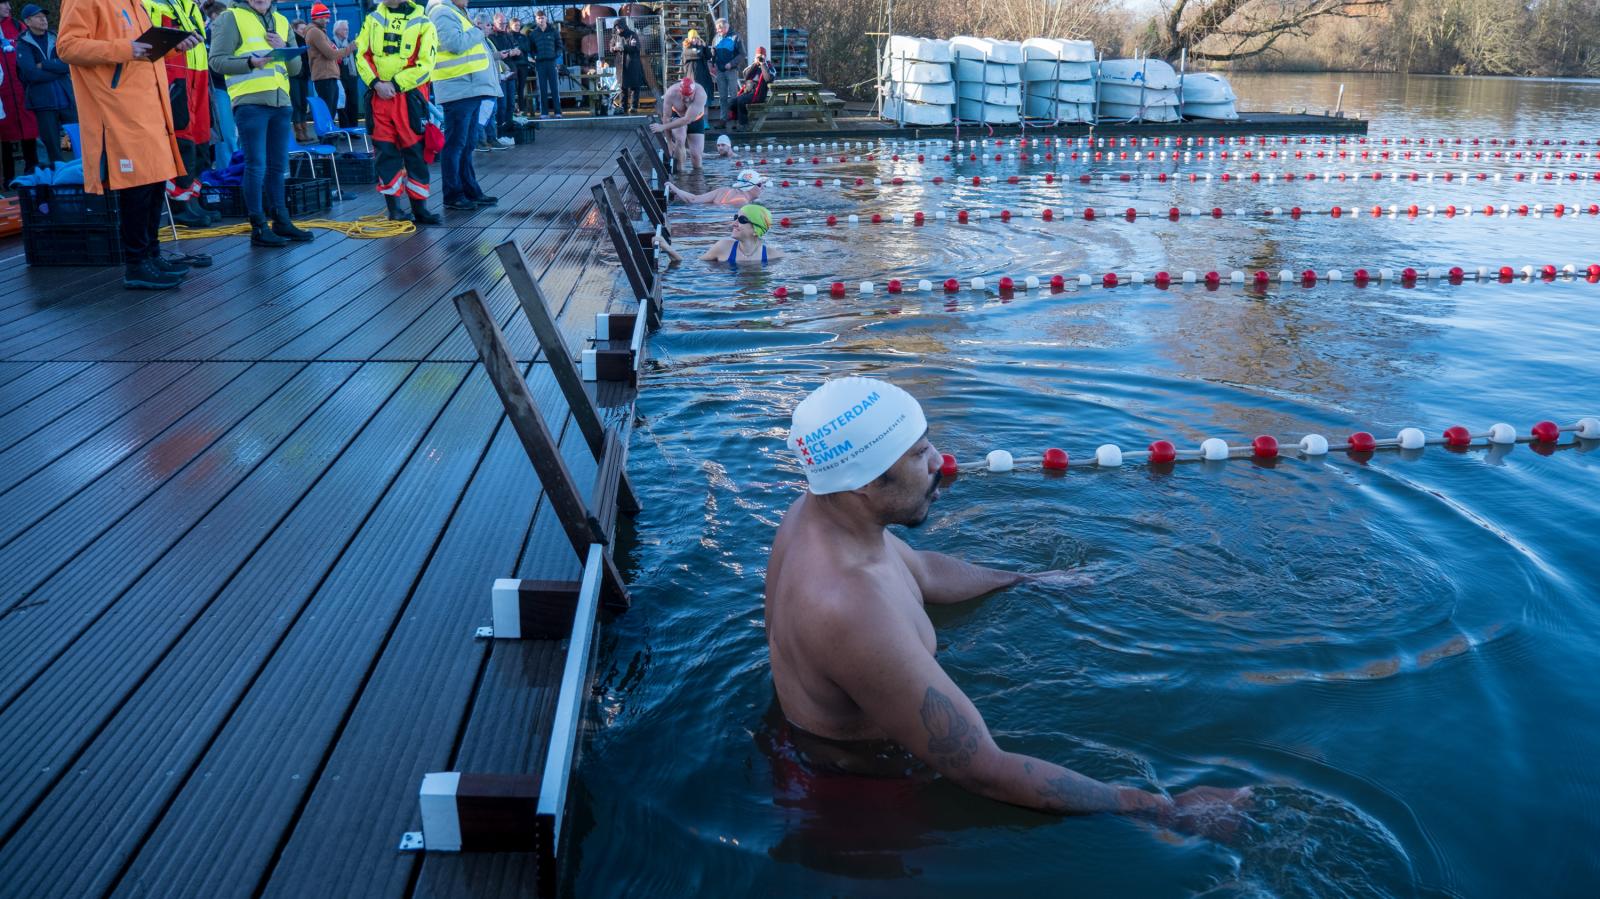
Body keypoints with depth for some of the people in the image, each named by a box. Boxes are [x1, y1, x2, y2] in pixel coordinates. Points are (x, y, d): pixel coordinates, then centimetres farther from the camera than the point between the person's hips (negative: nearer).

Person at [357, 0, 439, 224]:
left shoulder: (422, 23, 1)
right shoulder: (373, 20, 11)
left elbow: (425, 65, -7)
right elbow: (362, 55, 7)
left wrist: (395, 84, -12)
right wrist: (376, 82, -9)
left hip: (410, 98, -3)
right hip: (379, 97, 3)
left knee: (415, 152, 1)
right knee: (386, 151, 3)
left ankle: (419, 208, 8)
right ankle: (394, 207, 9)